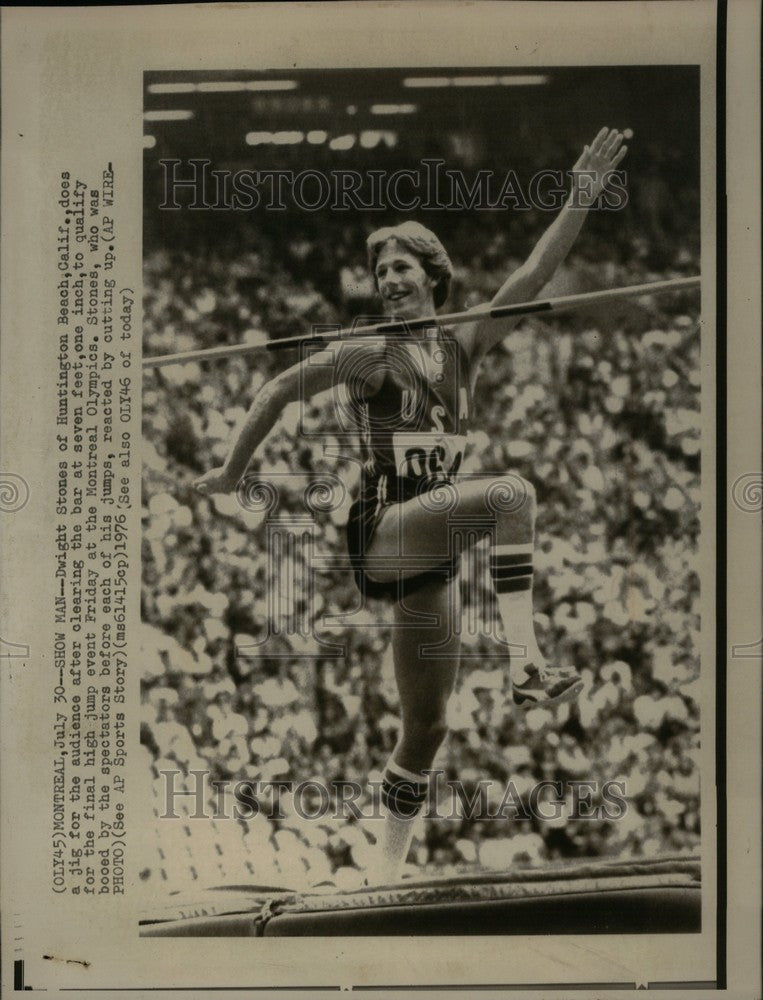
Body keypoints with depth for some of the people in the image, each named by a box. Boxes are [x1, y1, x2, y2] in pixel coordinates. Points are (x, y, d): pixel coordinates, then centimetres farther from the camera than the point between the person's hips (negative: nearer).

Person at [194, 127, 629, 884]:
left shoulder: (463, 346, 12)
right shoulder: (368, 355, 0)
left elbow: (533, 275, 4)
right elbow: (277, 391, 8)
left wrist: (581, 200, -5)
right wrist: (231, 473, 13)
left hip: (432, 553, 6)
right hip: (385, 533, -6)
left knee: (426, 728, 8)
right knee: (510, 492, -30)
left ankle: (385, 876, 20)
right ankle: (525, 663, -38)